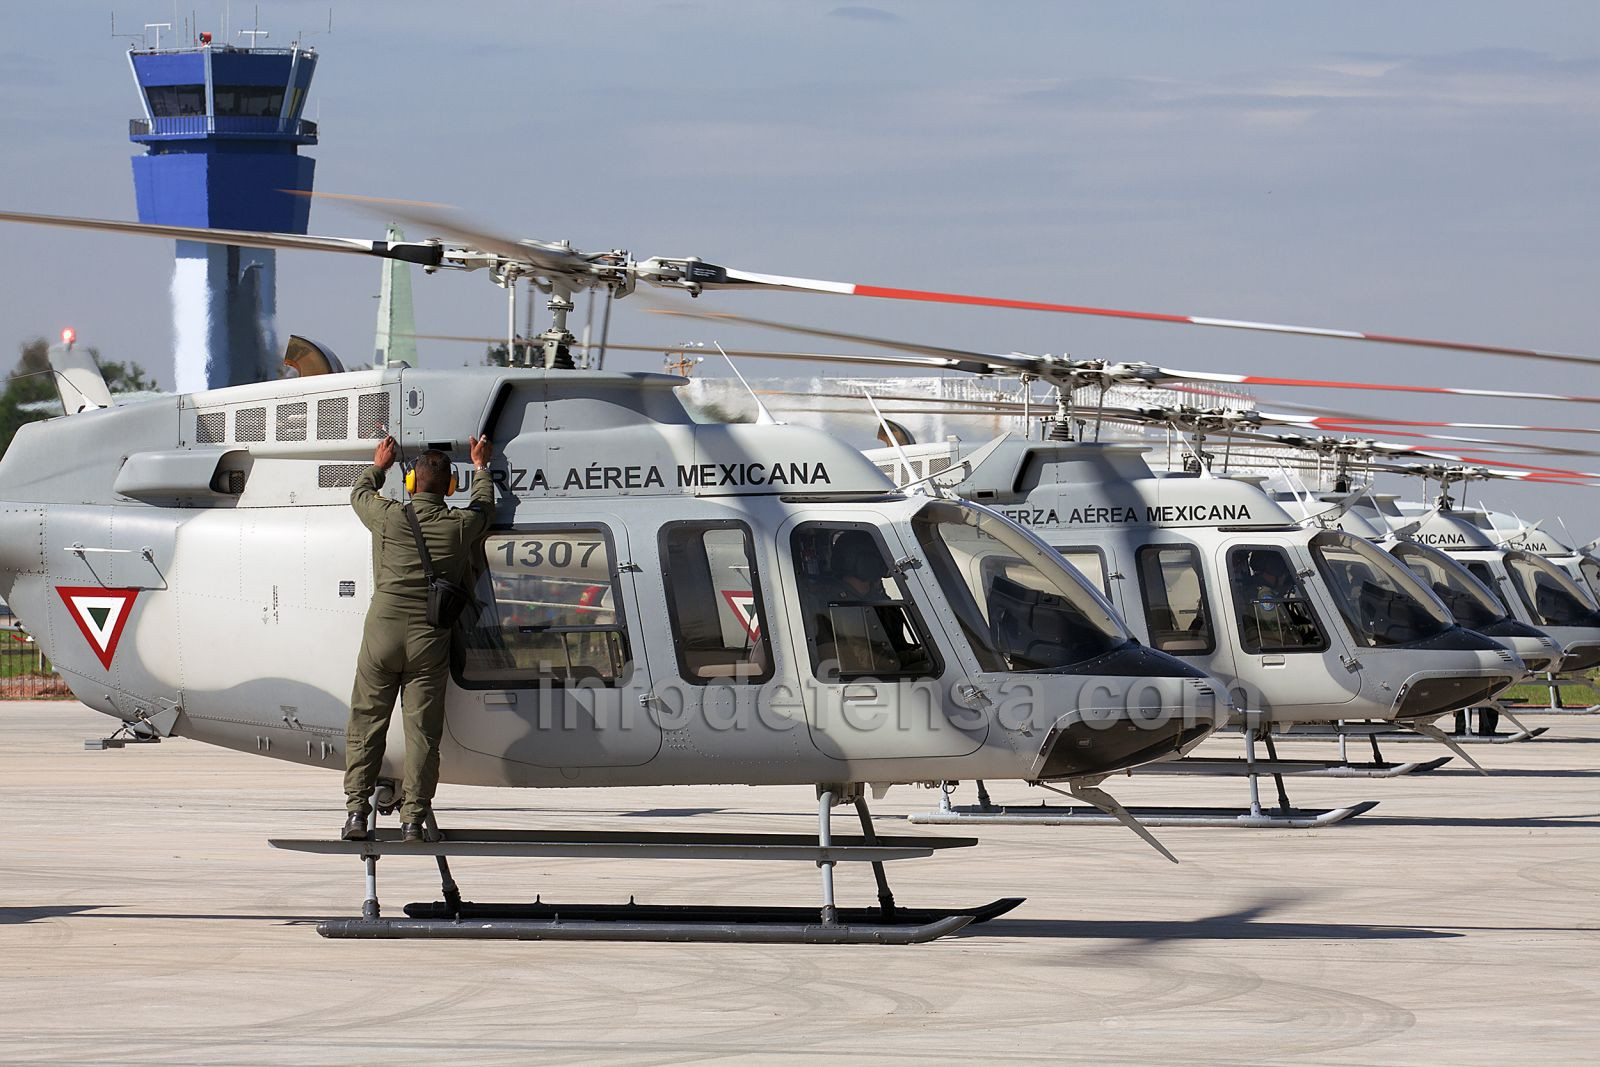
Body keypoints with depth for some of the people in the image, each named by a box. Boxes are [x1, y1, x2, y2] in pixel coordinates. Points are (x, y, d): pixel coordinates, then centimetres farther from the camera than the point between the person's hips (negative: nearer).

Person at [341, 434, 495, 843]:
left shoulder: (389, 516, -2)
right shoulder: (460, 525, 0)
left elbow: (359, 494, 22)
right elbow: (484, 506, 25)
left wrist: (379, 466, 42)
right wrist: (480, 467, 42)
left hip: (383, 632, 0)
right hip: (430, 640, 0)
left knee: (366, 722, 8)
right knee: (422, 730, 3)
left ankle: (356, 811, 3)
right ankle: (413, 819, 0)